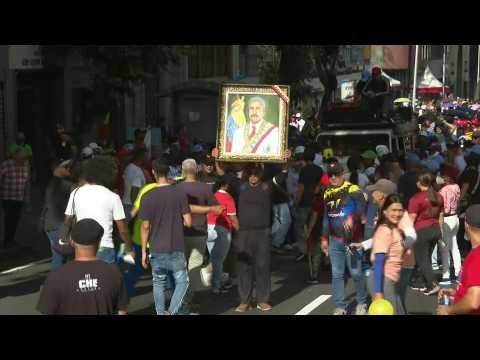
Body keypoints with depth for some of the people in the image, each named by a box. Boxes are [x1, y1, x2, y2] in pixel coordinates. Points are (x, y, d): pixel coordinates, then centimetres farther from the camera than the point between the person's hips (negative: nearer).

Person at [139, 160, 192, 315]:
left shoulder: (148, 196, -7)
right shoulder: (180, 193, -7)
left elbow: (145, 227, -5)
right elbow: (188, 222, -7)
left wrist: (143, 251, 4)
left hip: (156, 249, 1)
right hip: (177, 248, -1)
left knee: (158, 283, 16)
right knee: (182, 282, 11)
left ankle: (161, 313, 18)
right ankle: (171, 312, -4)